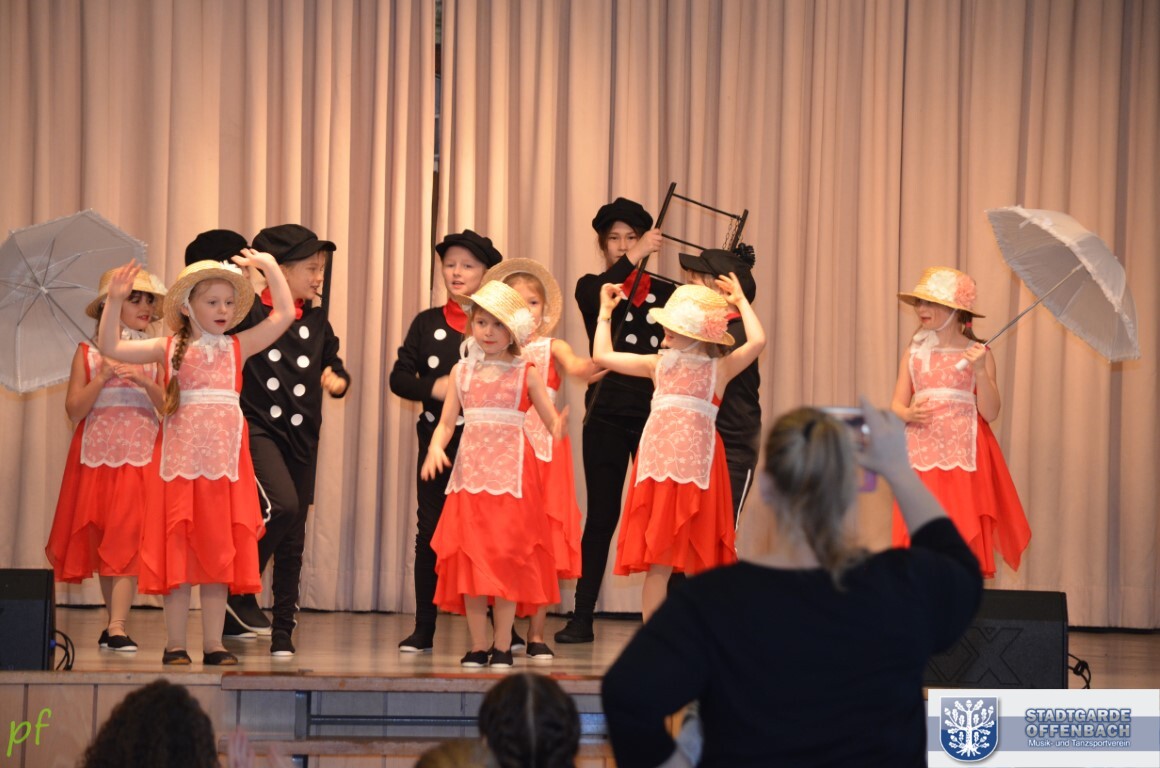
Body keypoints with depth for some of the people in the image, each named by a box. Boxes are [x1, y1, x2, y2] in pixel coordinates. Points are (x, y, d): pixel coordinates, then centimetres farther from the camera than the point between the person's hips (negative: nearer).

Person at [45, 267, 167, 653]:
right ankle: (114, 621, 19)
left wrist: (145, 382, -17)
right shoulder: (88, 353, 6)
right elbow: (74, 410, -1)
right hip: (97, 455, 1)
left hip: (140, 456, -1)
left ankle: (117, 628, -15)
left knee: (126, 538, -12)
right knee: (100, 540, 7)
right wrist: (101, 379, -13)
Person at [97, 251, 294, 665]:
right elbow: (111, 348, 1)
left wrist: (270, 267, -1)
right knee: (177, 553, 0)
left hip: (225, 461, 1)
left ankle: (214, 644, 9)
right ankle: (175, 644, 6)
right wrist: (114, 303, -9)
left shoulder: (237, 347, 9)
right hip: (180, 458, -1)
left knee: (220, 553, 4)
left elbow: (285, 315, 3)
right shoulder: (170, 348, 6)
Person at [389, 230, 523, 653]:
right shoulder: (426, 323, 8)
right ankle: (423, 629, 12)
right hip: (437, 438, 2)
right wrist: (433, 388, -10)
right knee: (430, 531, 5)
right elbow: (399, 377, 7)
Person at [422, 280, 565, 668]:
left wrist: (558, 429, -23)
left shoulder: (525, 373, 4)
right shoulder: (462, 371, 10)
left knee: (506, 558, -4)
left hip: (511, 471, -2)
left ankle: (503, 645, 3)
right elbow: (446, 422, 8)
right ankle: (478, 645, 9)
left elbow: (552, 419, 0)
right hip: (470, 471, 2)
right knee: (468, 558, 0)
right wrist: (435, 448, -12)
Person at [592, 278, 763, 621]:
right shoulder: (658, 364, 15)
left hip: (696, 472, -2)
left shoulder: (719, 369, 6)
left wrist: (741, 302, 3)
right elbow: (602, 355, 19)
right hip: (658, 470, 2)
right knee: (657, 563, 1)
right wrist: (606, 312, 23)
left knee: (698, 566, 3)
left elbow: (757, 341, -9)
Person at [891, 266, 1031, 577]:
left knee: (965, 535, -6)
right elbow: (897, 404, 9)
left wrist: (979, 371, -16)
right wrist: (908, 415, -14)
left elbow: (990, 413, -3)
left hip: (963, 457, -2)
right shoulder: (914, 354, 10)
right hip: (923, 456, 2)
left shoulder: (978, 353, 2)